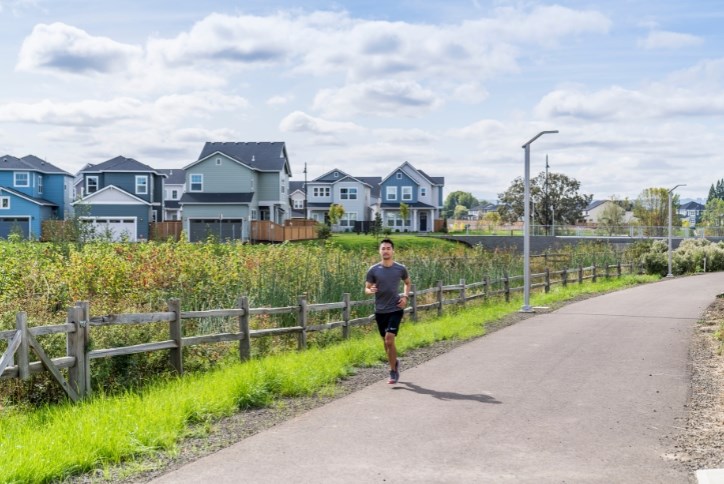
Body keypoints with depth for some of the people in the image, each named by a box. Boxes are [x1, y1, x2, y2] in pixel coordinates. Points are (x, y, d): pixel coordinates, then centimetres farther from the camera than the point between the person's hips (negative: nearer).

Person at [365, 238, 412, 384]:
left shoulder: (401, 269, -3)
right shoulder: (373, 270, -3)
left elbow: (408, 283, 16)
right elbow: (366, 289, 3)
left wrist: (405, 296, 0)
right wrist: (371, 290, -21)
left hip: (395, 310, -2)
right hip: (380, 311, 2)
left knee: (389, 340, -14)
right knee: (386, 342, 13)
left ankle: (393, 372, 0)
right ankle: (394, 362, 39)